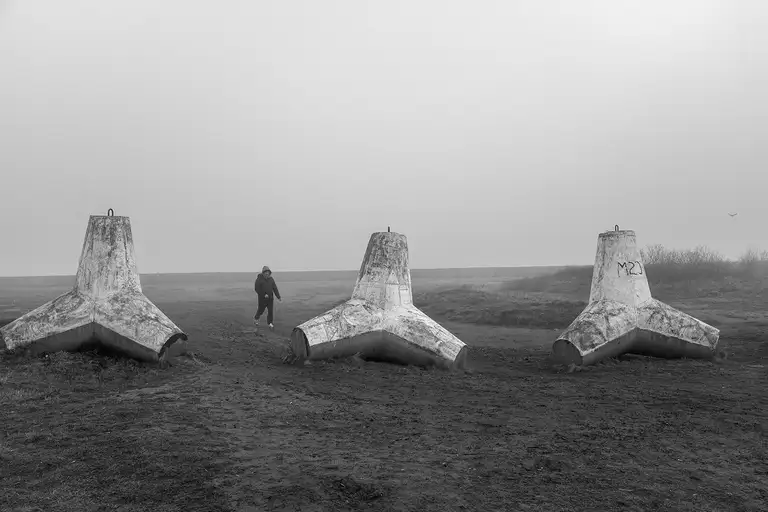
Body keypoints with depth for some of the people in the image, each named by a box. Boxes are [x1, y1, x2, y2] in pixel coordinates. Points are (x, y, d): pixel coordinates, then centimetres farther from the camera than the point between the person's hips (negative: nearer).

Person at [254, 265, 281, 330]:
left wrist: (278, 297, 0)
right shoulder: (259, 279, -10)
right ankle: (256, 318, 40)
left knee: (271, 311, -2)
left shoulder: (271, 279, 4)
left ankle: (270, 324, 1)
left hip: (270, 298, 3)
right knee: (261, 310, 11)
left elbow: (275, 288, 5)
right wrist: (264, 295, -20)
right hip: (262, 298, -3)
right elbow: (256, 289, -13)